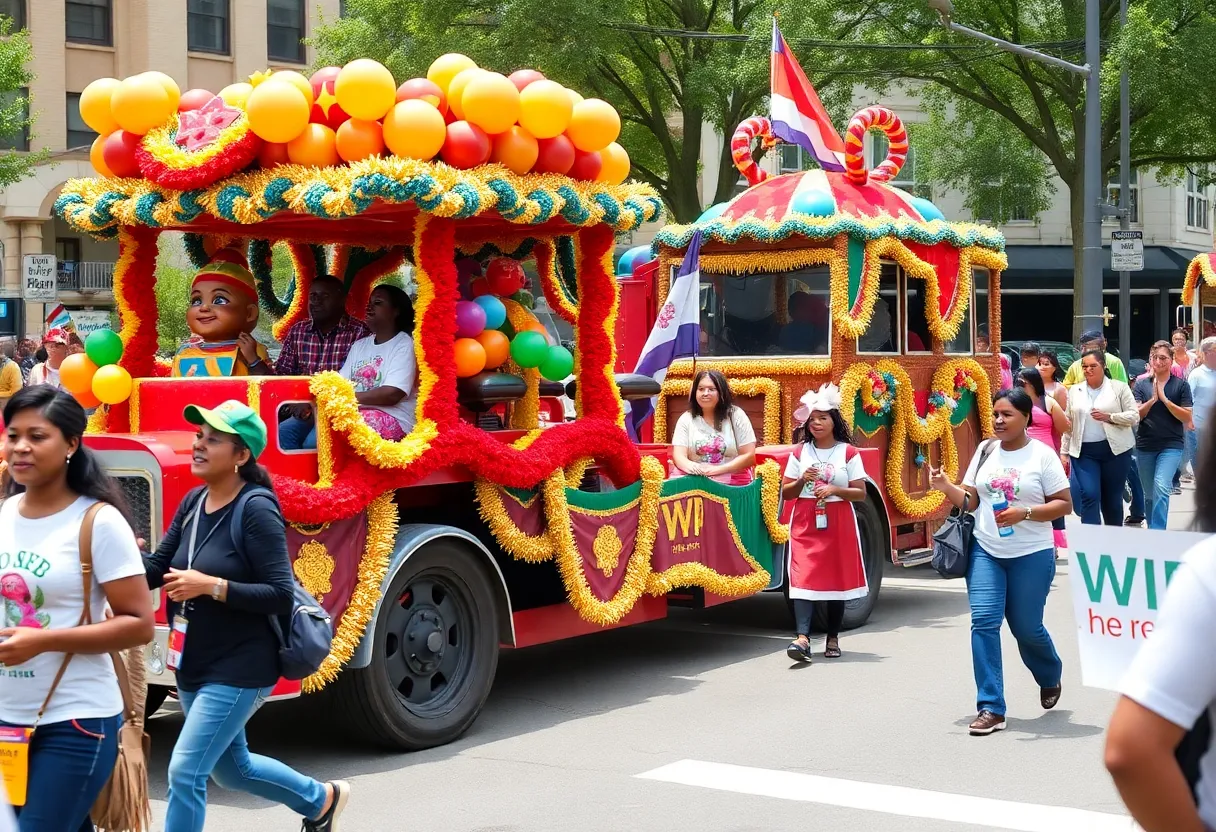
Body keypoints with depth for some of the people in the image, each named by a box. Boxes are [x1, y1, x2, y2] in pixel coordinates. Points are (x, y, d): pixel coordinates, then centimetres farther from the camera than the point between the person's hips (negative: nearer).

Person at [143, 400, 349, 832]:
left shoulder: (256, 510, -18)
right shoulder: (193, 503, 4)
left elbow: (281, 596, -21)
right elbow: (156, 568, 2)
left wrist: (211, 586, -27)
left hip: (239, 671, -9)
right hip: (193, 668, 9)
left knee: (185, 772, -10)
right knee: (231, 768, 23)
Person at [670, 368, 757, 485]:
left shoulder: (736, 415, 2)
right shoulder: (686, 419, 7)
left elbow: (749, 456, -2)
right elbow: (679, 456, -3)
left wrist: (717, 470, -16)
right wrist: (692, 467, -28)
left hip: (734, 484, -2)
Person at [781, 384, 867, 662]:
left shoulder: (849, 453, 0)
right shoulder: (800, 453, 7)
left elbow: (860, 493, -1)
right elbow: (786, 493, 9)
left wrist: (834, 489, -17)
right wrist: (802, 480, -10)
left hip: (838, 523, -1)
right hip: (805, 523, 1)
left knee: (837, 578, 4)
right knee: (803, 576, -13)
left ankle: (833, 638, 16)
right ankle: (802, 637, -23)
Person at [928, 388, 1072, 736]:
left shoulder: (1042, 455, -6)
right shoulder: (985, 451, 6)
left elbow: (1064, 504, -7)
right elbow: (970, 501, 8)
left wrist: (1024, 514, -20)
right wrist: (947, 487, -11)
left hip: (1031, 555, -3)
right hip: (985, 552, 3)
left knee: (1026, 627, 7)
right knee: (983, 622, -8)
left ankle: (1050, 677, 40)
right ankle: (990, 708, -5)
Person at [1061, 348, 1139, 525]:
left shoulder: (1119, 388, 2)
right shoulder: (1074, 391, 11)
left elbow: (1134, 416, -2)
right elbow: (1068, 424, 12)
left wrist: (1109, 417, -16)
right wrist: (1064, 452, 8)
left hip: (1115, 450, -1)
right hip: (1084, 451, 1)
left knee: (1112, 498, 7)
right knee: (1089, 495, -11)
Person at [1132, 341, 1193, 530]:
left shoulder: (1181, 385, 0)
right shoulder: (1141, 385, 5)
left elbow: (1187, 418, -5)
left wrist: (1165, 399, -14)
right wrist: (1152, 399, -18)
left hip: (1171, 445, -3)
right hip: (1145, 446, 3)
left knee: (1161, 487, -22)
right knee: (1150, 495, 13)